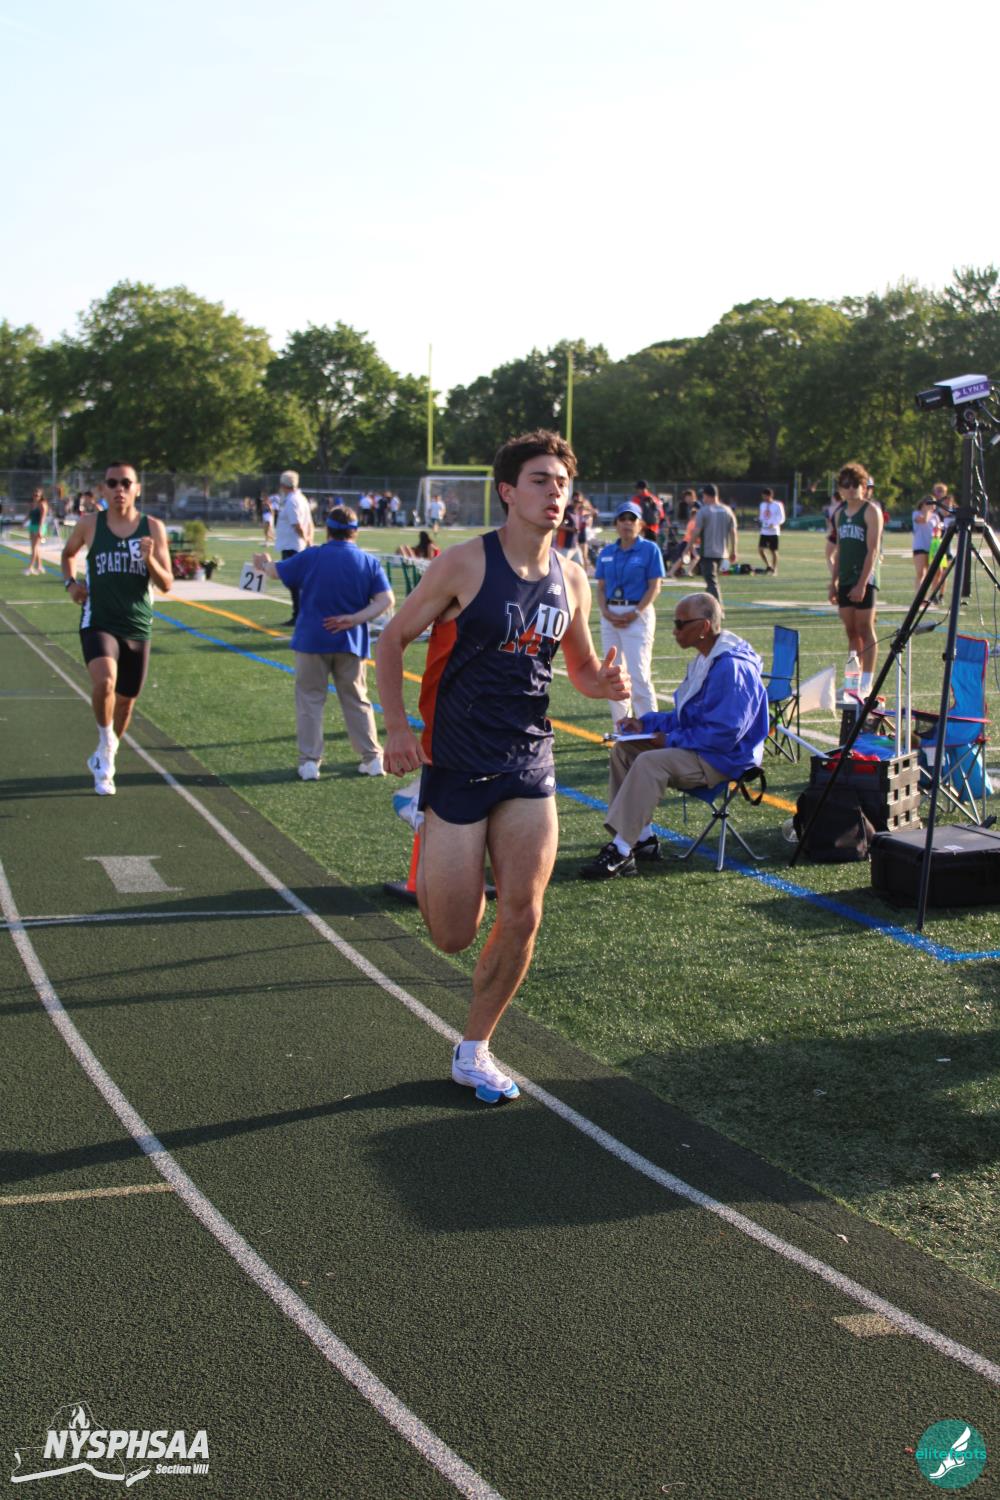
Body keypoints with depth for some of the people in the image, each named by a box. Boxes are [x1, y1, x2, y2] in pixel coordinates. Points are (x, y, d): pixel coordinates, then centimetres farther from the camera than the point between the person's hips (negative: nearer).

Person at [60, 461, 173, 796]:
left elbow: (166, 585, -2)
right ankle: (106, 744, -5)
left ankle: (103, 759, 38)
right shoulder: (89, 524, -2)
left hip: (137, 627, 2)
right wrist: (71, 582, 1)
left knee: (125, 701, 13)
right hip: (98, 622, -2)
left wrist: (150, 560, -20)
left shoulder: (153, 528, -2)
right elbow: (68, 553, 20)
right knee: (104, 681, -30)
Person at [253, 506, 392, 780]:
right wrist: (355, 619, -13)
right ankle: (372, 758, 14)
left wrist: (263, 564, 31)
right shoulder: (370, 562, -2)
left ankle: (309, 762, 5)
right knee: (356, 700, 13)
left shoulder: (311, 557, -6)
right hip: (351, 643, 2)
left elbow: (276, 571, 9)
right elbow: (386, 599, -10)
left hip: (312, 641, -2)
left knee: (310, 700, 8)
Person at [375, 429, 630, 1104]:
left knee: (522, 918, -1)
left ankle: (473, 1051, 17)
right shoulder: (465, 563, -11)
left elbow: (582, 669, 18)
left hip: (529, 765, 4)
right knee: (454, 935, -2)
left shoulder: (571, 579, 4)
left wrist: (607, 682, -6)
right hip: (457, 764, -4)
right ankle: (433, 865, 34)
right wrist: (398, 729, -13)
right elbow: (392, 640, -3)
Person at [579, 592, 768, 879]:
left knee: (650, 763, -30)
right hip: (698, 746, 11)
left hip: (724, 758, -11)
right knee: (624, 749, 4)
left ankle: (621, 852, -28)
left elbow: (725, 732, -27)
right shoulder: (706, 659, 10)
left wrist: (671, 740, -19)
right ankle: (643, 839, 1)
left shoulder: (731, 667, -23)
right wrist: (646, 723, 7)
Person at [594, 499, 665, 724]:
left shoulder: (650, 550, -2)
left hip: (638, 615, -5)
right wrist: (606, 613, -6)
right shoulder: (606, 553, 11)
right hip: (610, 617, 5)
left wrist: (635, 614, -14)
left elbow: (654, 587, -6)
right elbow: (600, 587, 11)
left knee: (639, 674, -12)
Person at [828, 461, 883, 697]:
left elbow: (873, 550, -13)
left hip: (864, 581, -6)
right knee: (851, 632, 9)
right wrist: (834, 581, 14)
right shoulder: (841, 513, 14)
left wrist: (862, 583, -19)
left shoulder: (871, 511, -6)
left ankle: (867, 682, -1)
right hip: (845, 580, 6)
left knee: (865, 631, -4)